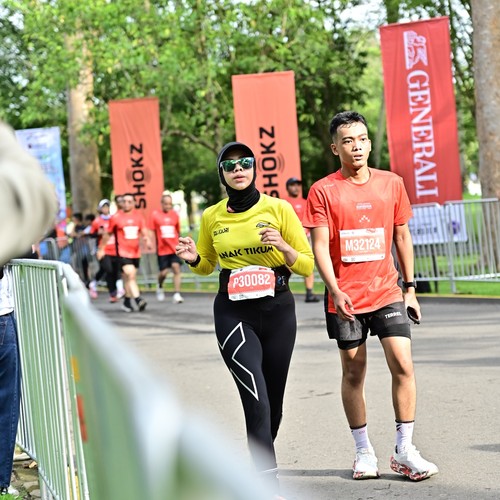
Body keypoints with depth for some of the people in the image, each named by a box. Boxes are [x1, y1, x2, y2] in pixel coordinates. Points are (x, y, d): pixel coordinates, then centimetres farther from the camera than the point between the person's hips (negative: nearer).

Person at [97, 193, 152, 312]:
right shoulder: (116, 217, -1)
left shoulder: (138, 216, 7)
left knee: (128, 278, 14)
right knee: (130, 275, -19)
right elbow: (108, 234, 8)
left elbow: (144, 231, 5)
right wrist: (101, 248, 13)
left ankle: (127, 301, 25)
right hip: (123, 252, -4)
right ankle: (138, 300, -28)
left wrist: (147, 240, -16)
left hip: (136, 252, 4)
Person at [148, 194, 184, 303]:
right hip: (162, 249, -2)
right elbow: (152, 232, 2)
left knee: (176, 268, -12)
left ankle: (176, 294, -12)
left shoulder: (175, 214, 7)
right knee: (164, 272, 0)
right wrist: (154, 244, -5)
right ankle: (160, 287, 33)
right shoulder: (155, 215, -1)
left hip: (174, 248, 2)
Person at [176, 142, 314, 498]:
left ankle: (258, 466, 34)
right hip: (233, 313, -1)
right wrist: (192, 258, -2)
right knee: (257, 401, -16)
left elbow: (307, 266, -1)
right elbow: (207, 265, 20)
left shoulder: (278, 208, -2)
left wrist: (283, 246, -19)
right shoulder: (212, 217, 4)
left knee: (273, 402, 9)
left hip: (278, 310, 1)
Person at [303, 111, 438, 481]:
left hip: (387, 293, 2)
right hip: (345, 298, -2)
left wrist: (410, 287, 12)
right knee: (353, 374, 6)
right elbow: (320, 246, -8)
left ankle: (404, 451, 1)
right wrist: (335, 291, -20)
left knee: (403, 365, -8)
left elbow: (402, 236, 13)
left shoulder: (392, 183, 5)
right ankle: (364, 452, 18)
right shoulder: (323, 191, -4)